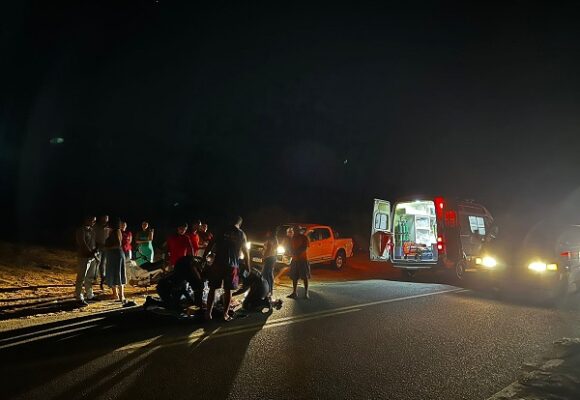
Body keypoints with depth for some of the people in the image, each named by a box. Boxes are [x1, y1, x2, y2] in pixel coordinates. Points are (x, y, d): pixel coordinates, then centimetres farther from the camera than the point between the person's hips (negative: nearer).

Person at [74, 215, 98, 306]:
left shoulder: (92, 230, 12)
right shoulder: (81, 230, -11)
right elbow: (82, 244, -17)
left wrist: (95, 249, -1)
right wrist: (91, 253, -17)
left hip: (92, 257, 8)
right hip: (84, 257, -8)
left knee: (90, 278, 16)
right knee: (81, 278, -5)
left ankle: (89, 295, 26)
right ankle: (79, 298, -1)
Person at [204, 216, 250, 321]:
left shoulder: (222, 231, 6)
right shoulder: (241, 234, 5)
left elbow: (211, 244, 1)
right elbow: (245, 252, 5)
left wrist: (205, 256, 8)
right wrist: (248, 267, 12)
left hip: (218, 263, 1)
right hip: (232, 265, 0)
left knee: (213, 288, 8)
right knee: (228, 290, 7)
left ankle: (208, 313, 6)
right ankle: (226, 314, 7)